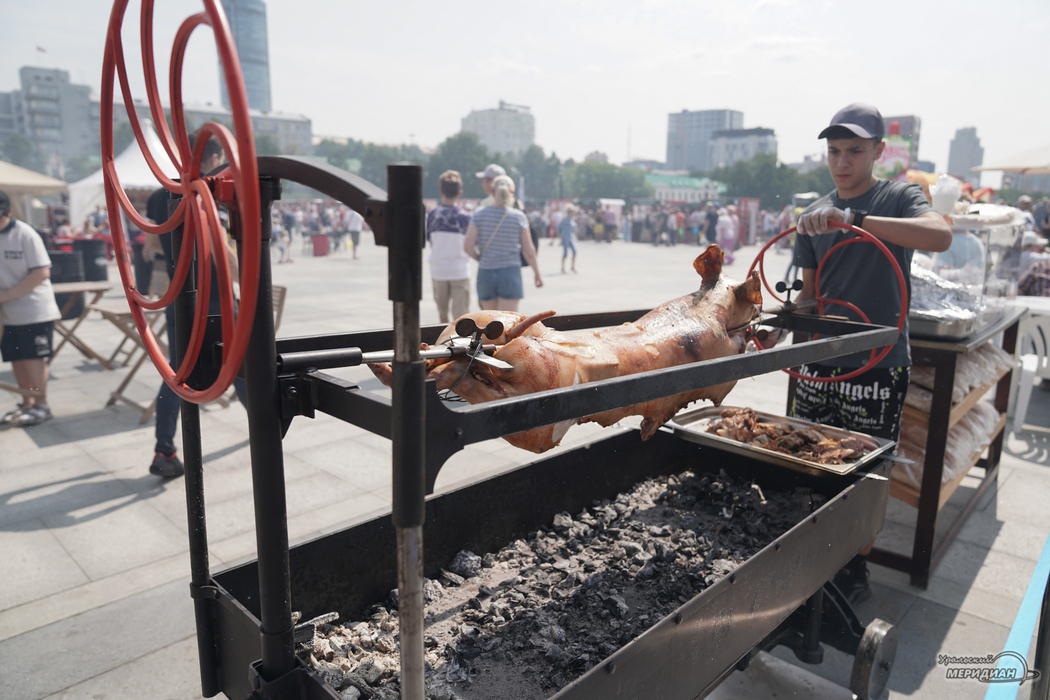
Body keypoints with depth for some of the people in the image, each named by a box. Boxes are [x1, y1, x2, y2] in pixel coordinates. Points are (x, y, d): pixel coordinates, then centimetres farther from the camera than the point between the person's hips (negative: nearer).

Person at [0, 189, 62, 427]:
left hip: (35, 310, -5)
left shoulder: (25, 234, -11)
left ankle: (41, 405, 10)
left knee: (33, 357, -1)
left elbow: (42, 272, -16)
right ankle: (26, 404, 22)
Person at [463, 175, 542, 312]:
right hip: (510, 273, -2)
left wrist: (480, 258, 11)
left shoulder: (479, 215, -2)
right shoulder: (519, 217, -4)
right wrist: (537, 274, 12)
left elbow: (468, 246, -8)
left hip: (485, 273, 3)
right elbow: (529, 251, -2)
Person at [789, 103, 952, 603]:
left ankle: (856, 571, 23)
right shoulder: (815, 215, 9)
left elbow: (940, 236, -27)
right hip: (820, 363, 4)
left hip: (878, 365, -4)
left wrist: (853, 219, -36)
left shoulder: (898, 198, -4)